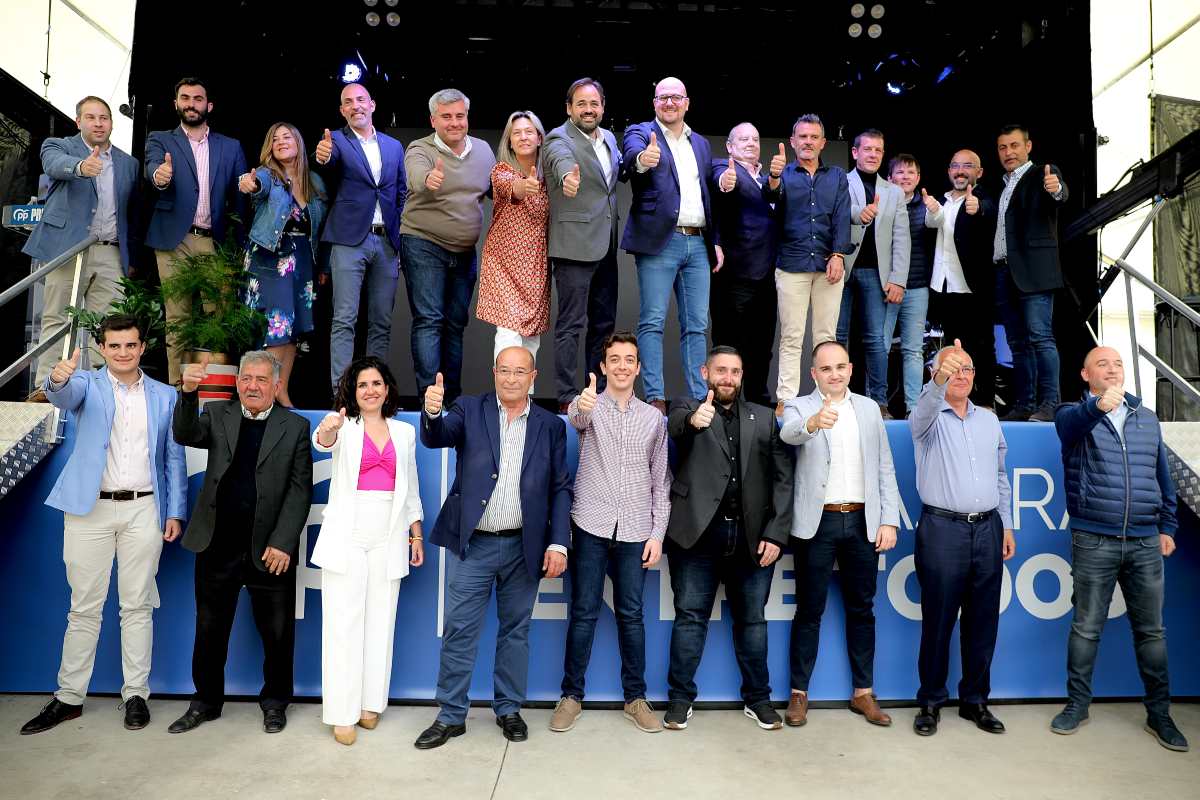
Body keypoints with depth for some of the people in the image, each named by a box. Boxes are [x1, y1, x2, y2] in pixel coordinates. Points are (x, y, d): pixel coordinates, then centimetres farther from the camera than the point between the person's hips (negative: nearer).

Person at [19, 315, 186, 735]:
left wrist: (175, 512, 2)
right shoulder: (88, 385, 5)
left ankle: (136, 694, 15)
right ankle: (69, 696, 19)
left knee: (137, 606, 7)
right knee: (84, 607, 7)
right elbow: (65, 396, -21)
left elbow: (174, 459, 9)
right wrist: (59, 378, -44)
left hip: (143, 510, 1)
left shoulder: (164, 396, 8)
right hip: (90, 509, -1)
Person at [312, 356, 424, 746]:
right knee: (344, 624, -1)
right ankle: (342, 713, 8)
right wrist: (327, 430, -48)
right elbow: (322, 443, -24)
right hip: (346, 536, -3)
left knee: (380, 621, 8)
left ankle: (370, 704, 21)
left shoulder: (404, 431, 10)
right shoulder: (343, 425, 0)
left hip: (388, 538, 3)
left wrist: (416, 535, 9)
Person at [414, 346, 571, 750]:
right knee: (459, 631, 5)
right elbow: (435, 438, -15)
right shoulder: (470, 409, 2)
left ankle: (509, 709, 29)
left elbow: (560, 489, 3)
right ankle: (451, 716, 20)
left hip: (525, 547, 1)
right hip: (473, 544, -1)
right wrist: (432, 413, -38)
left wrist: (558, 543, -6)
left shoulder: (550, 425, 4)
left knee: (515, 630, 13)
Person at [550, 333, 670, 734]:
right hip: (591, 525, -2)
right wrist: (581, 404, -50)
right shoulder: (589, 407, 2)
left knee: (631, 614, 8)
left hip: (635, 531, 2)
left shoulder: (653, 417, 9)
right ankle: (571, 695, 17)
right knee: (583, 613, 4)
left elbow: (660, 479, 10)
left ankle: (636, 697, 20)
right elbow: (576, 418, -25)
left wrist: (658, 532, 2)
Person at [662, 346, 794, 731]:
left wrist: (775, 533, -4)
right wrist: (693, 420, -44)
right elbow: (676, 423, -20)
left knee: (752, 619, 12)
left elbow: (783, 479, 5)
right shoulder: (687, 407, 6)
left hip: (752, 535, 2)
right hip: (698, 532, -2)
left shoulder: (764, 418, 11)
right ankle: (680, 698, 18)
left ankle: (757, 698, 27)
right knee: (690, 617, 5)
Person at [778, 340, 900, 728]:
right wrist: (813, 422, -47)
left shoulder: (869, 408, 11)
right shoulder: (799, 407, 0)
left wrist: (889, 520, 2)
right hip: (818, 522, -3)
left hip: (862, 522, 3)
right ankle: (799, 693, 15)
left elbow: (885, 468, 10)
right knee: (809, 610, 5)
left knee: (861, 608, 12)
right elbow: (789, 433, -25)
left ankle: (863, 692, 24)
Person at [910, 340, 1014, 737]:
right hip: (942, 529, -4)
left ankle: (975, 700, 23)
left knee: (983, 621, 9)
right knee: (938, 620, 1)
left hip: (988, 529, 5)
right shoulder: (929, 417, -1)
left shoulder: (989, 420, 15)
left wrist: (1006, 525, 15)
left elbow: (1000, 476, 20)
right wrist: (939, 382, -48)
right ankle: (931, 702, 14)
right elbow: (925, 407, -27)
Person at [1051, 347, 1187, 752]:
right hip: (1094, 542, -3)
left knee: (1151, 630, 10)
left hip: (1145, 543, 4)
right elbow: (1073, 422, -27)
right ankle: (1078, 704, 19)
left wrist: (1167, 527, 13)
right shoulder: (1074, 415, -1)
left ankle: (1159, 714, 22)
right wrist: (1098, 404, -48)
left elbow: (1162, 475, 17)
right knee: (1086, 628, 6)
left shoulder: (1147, 418, 13)